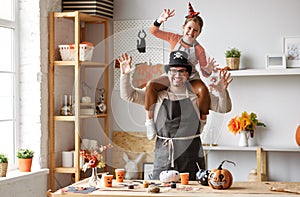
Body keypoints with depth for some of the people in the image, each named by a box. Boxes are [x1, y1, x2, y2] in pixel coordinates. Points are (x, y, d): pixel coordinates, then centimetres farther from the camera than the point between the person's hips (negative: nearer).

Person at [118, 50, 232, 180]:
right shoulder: (157, 94, 7)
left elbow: (223, 108, 8)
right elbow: (129, 95, 7)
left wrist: (222, 91, -12)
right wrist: (125, 75, -8)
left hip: (191, 157, 0)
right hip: (163, 154, 1)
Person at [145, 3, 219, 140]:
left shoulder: (199, 49, -5)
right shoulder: (174, 39, -1)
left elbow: (204, 73, -2)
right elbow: (153, 31, 2)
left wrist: (208, 70, -27)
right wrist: (160, 21, -18)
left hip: (191, 78, -1)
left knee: (203, 90, -35)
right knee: (151, 85, -25)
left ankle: (202, 121, -16)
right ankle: (149, 119, -15)